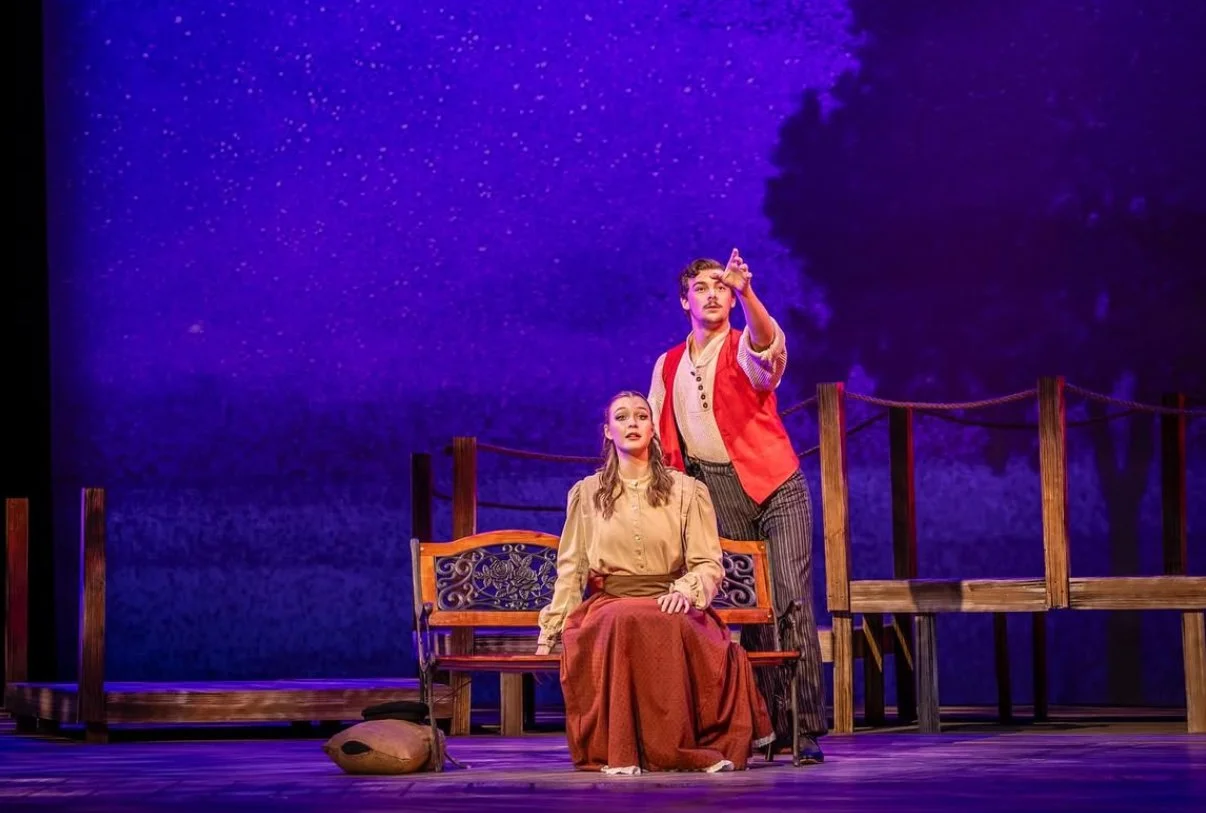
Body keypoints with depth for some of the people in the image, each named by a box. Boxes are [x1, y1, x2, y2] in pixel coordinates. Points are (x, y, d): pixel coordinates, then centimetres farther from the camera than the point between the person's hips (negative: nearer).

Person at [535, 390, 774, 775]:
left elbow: (709, 566, 5)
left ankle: (692, 746, -35)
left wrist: (686, 591, -17)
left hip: (668, 606, 0)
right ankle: (620, 752, -40)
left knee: (672, 627, -40)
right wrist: (551, 629, 3)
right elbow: (571, 569, 14)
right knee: (623, 621, -39)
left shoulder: (688, 491, 12)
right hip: (606, 605, 0)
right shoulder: (586, 493, 16)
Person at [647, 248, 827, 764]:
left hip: (775, 487, -4)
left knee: (791, 600, -13)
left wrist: (744, 292, -42)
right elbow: (657, 440, 18)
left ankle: (806, 727, -15)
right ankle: (769, 726, 3)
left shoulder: (745, 349, 1)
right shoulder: (668, 366, 14)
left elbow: (769, 343, -25)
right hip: (720, 497, 4)